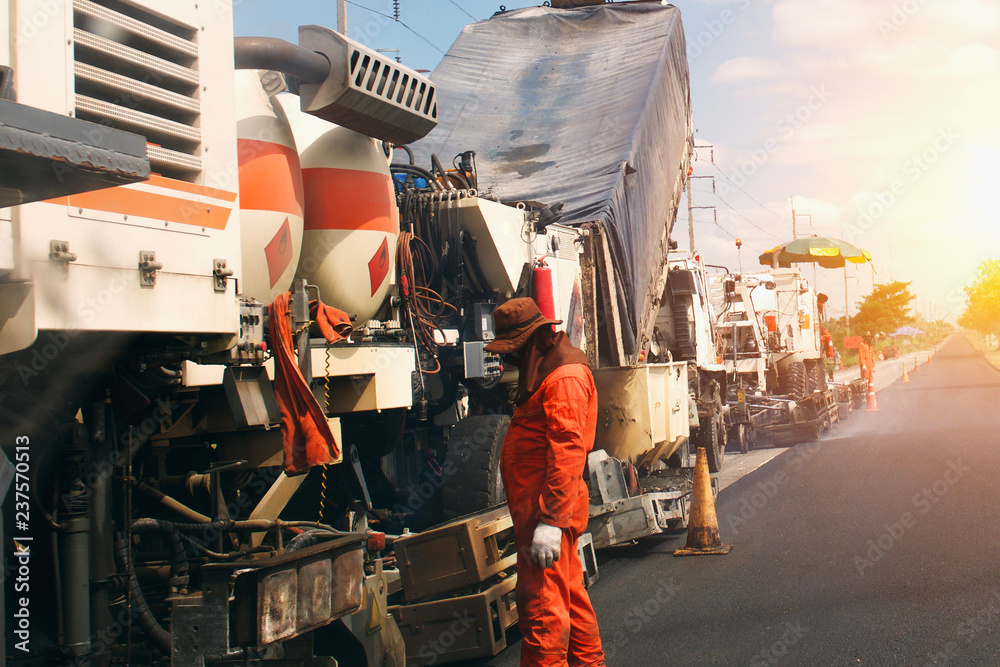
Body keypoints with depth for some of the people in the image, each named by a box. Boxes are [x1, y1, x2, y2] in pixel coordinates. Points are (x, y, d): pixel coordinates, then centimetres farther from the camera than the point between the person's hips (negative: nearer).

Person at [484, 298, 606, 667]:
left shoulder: (566, 377, -16)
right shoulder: (545, 371, 19)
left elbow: (568, 451, -24)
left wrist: (549, 521, -28)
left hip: (546, 512, -11)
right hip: (548, 510, 11)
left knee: (540, 607, -9)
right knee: (569, 594, 19)